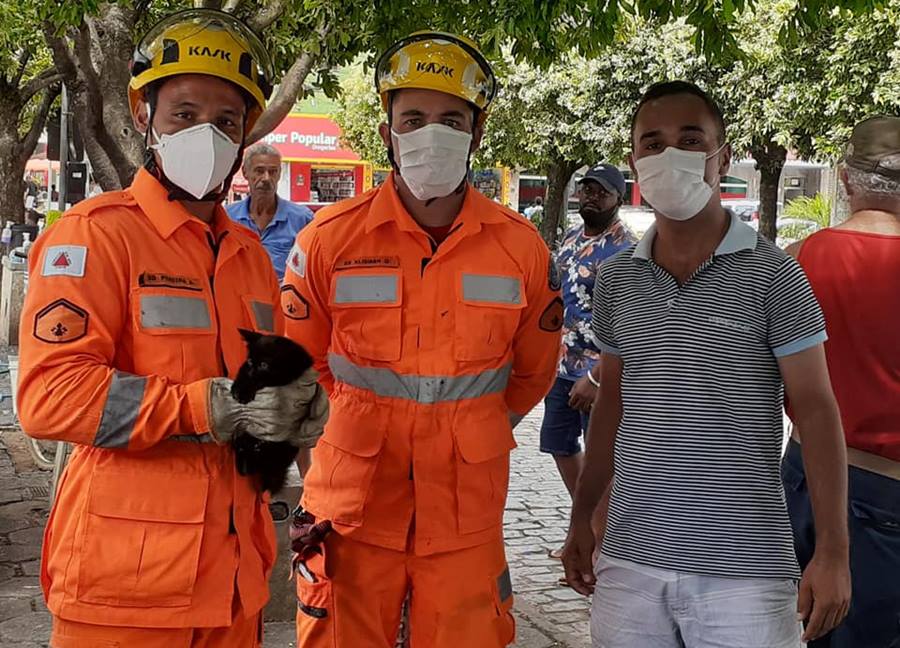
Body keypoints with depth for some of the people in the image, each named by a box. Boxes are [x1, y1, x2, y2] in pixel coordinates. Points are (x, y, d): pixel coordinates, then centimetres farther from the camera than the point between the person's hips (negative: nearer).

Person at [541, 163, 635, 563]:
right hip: (562, 365, 9)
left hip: (598, 371, -9)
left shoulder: (626, 251, -15)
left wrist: (595, 377, -25)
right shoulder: (570, 238, 11)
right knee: (560, 447, 17)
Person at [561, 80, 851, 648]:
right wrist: (582, 517, 15)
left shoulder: (770, 274, -6)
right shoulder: (617, 279, 6)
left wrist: (833, 553, -10)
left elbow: (816, 412, -6)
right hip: (630, 560, 4)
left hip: (744, 569, -3)